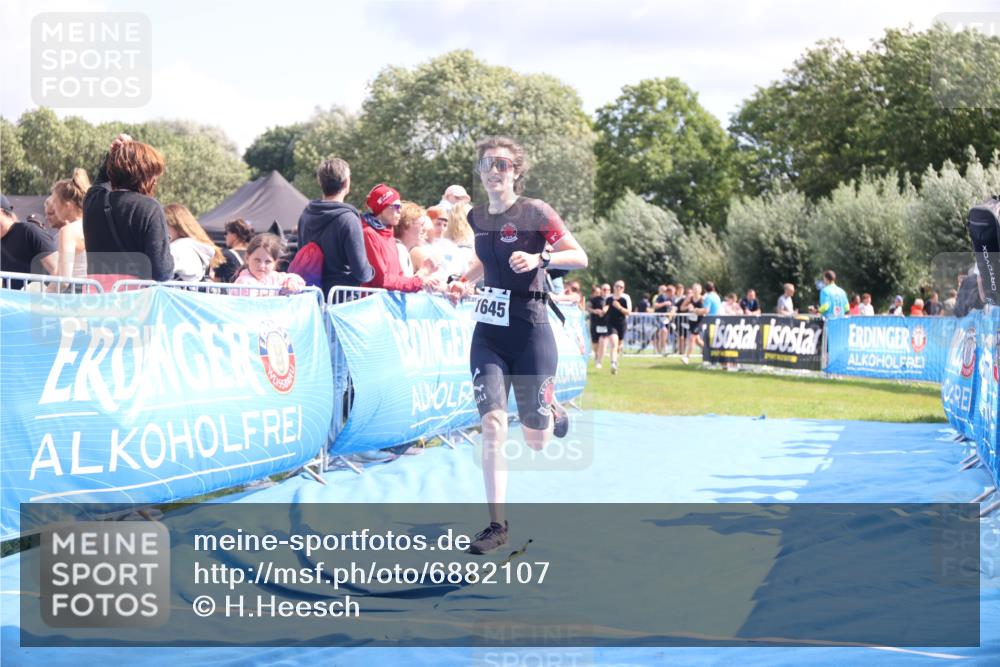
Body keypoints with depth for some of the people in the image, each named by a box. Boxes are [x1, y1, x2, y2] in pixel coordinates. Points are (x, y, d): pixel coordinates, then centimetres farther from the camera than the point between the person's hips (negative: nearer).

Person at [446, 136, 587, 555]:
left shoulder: (534, 212, -9)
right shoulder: (478, 218, 7)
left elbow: (580, 257, -9)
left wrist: (540, 258, -25)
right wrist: (464, 283, 9)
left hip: (530, 334, -4)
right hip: (488, 334, 4)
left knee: (535, 441, 4)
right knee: (492, 422, -13)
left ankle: (552, 412, 42)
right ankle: (496, 524, -9)